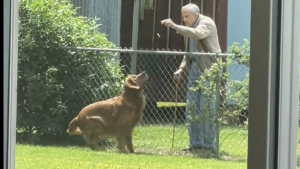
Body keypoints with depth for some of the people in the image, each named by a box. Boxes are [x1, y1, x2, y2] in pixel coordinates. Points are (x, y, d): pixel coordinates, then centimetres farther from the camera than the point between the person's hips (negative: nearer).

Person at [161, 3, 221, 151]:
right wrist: (181, 69, 9)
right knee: (191, 109, 5)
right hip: (194, 70, 8)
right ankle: (195, 143, 11)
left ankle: (209, 144, -2)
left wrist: (175, 26, -34)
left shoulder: (207, 23, -8)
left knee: (206, 109, -8)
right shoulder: (188, 29, 14)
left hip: (208, 70, -8)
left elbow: (198, 34, -31)